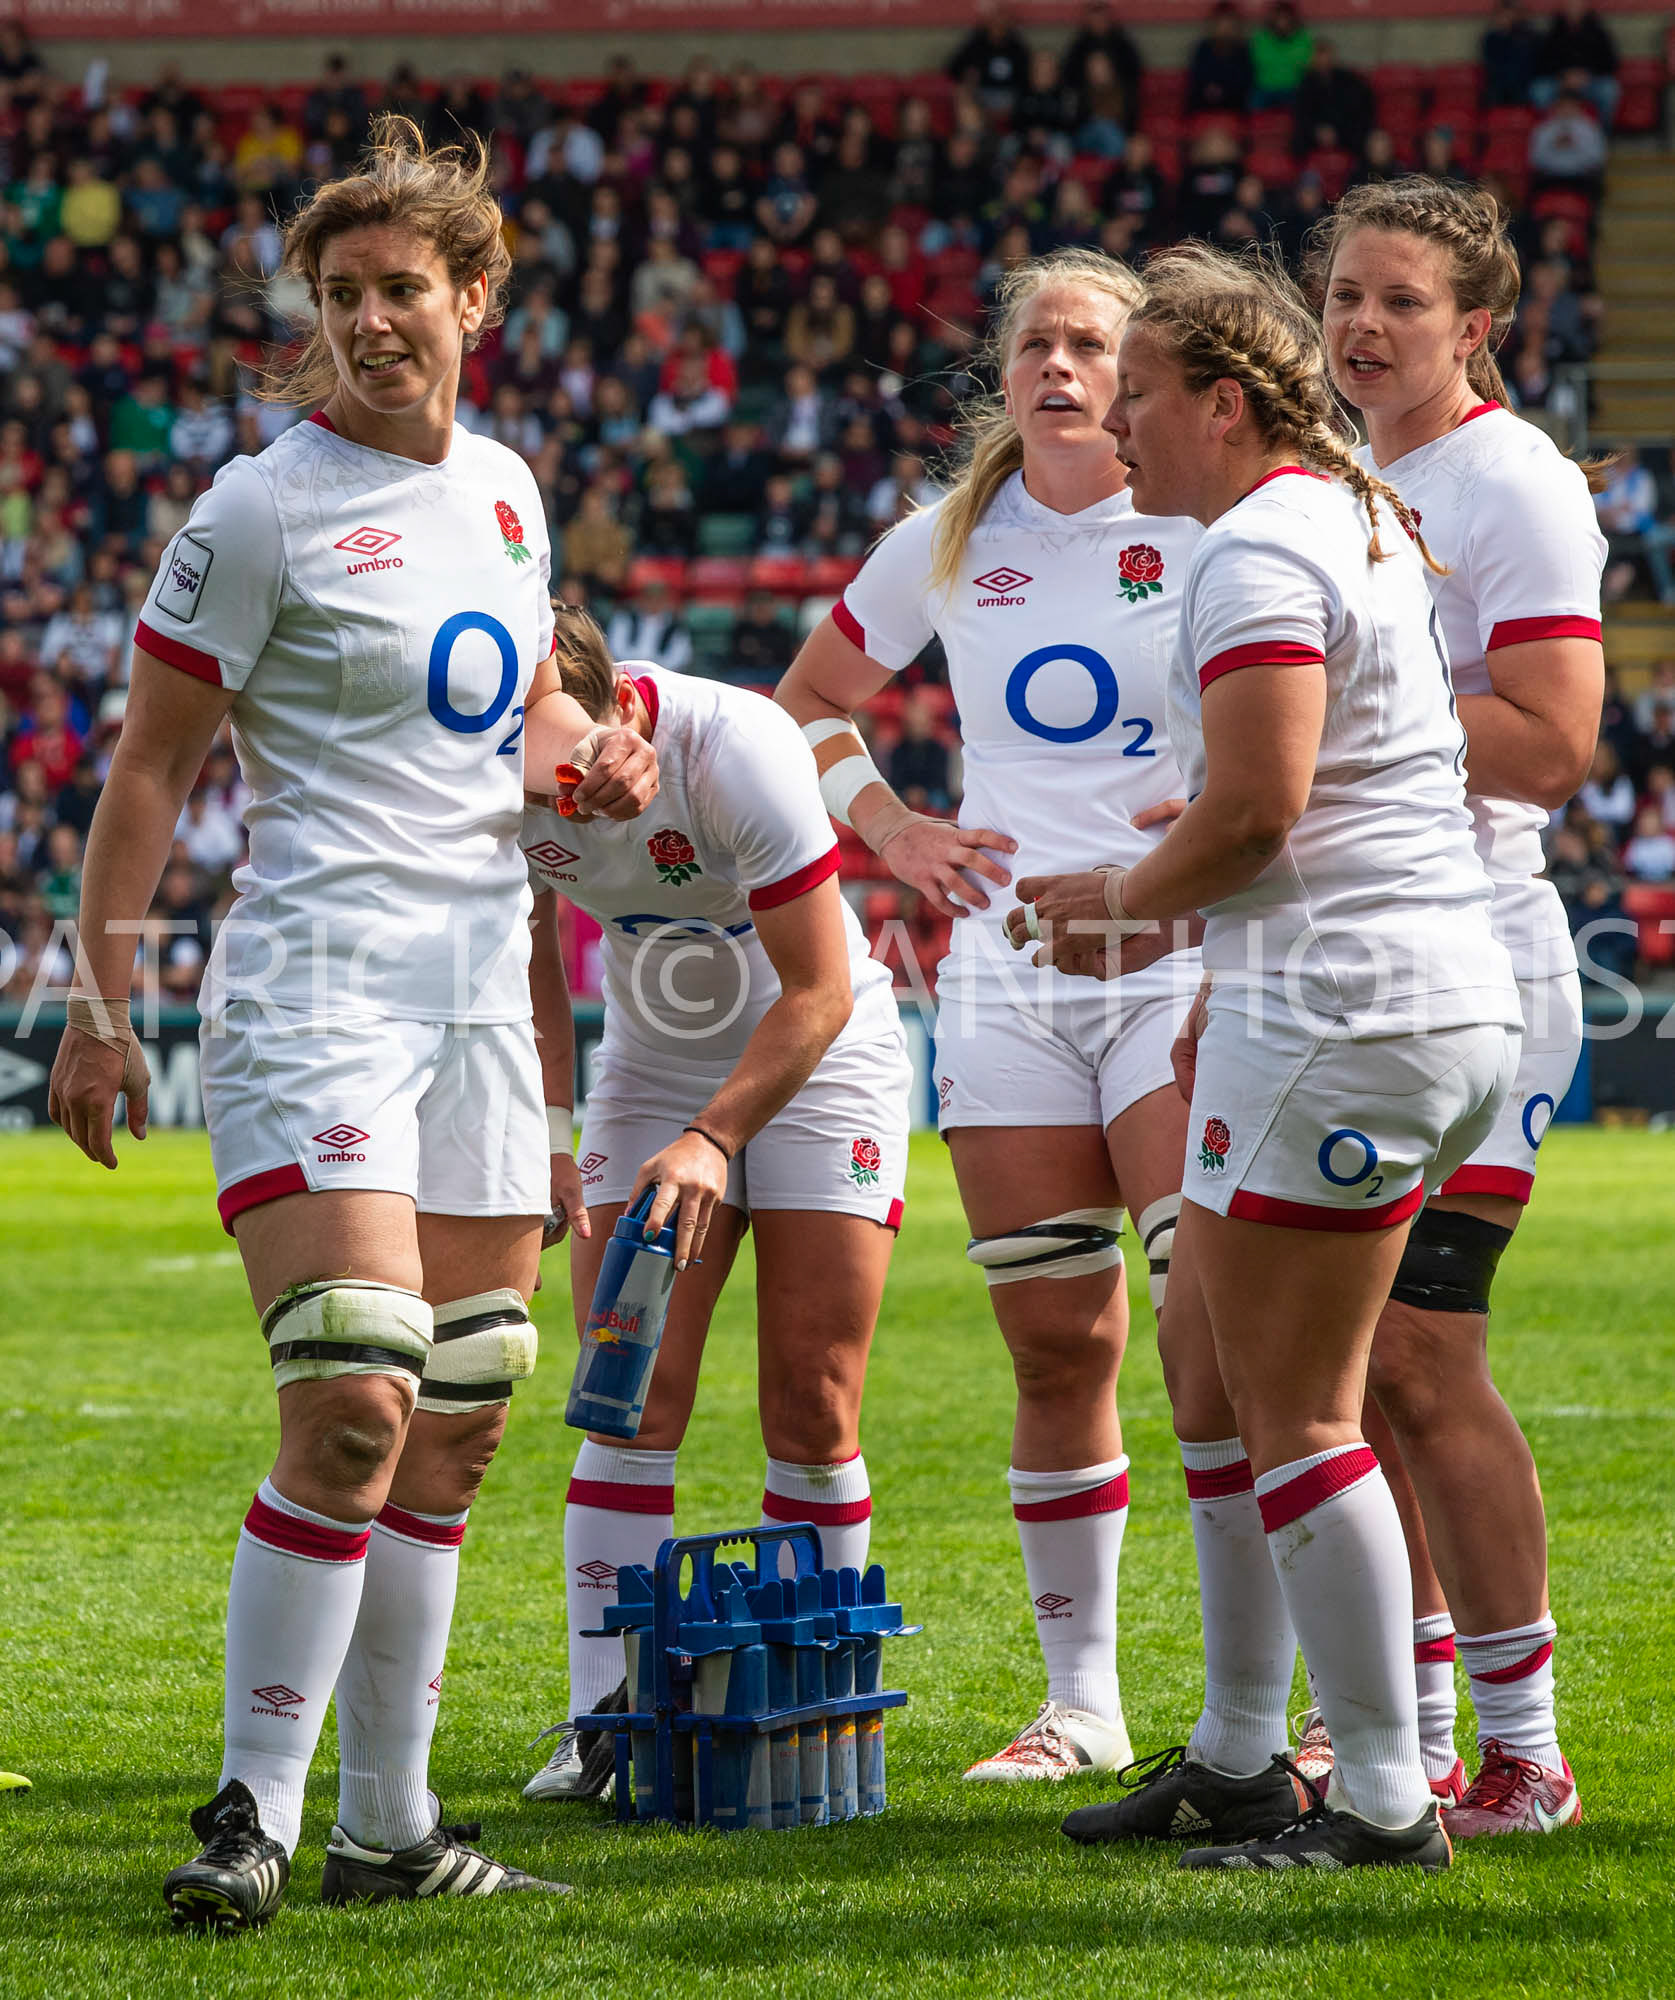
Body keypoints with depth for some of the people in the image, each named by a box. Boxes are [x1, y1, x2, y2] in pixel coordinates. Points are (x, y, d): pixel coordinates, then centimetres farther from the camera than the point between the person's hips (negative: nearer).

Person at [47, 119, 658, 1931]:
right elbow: (150, 766, -4)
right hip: (314, 986, -7)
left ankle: (387, 1824, 15)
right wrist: (97, 1010, -9)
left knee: (454, 1433, 7)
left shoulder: (500, 485, 13)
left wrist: (593, 750, 6)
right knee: (354, 1410, -18)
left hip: (479, 992, 7)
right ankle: (254, 1814, -9)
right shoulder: (263, 508, -6)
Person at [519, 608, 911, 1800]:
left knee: (813, 1409, -8)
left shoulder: (734, 747, -29)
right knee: (630, 1400, -8)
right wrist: (544, 1141, -10)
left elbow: (818, 994, -25)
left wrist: (714, 1138, -33)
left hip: (819, 1063, -3)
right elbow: (531, 970, 0)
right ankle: (604, 1714, -7)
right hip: (652, 1067, 4)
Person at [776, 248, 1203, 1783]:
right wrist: (892, 831, 8)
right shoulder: (948, 548, 9)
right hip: (1007, 969, 3)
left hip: (1178, 960, -3)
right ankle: (1081, 1700, 14)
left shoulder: (1206, 534, 0)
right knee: (1058, 1347, 5)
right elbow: (810, 703, 23)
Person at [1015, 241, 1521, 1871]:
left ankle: (1384, 1800, -3)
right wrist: (1229, 983, 24)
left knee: (1290, 1413, -6)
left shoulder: (1258, 549, -13)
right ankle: (1237, 1756, 24)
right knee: (1206, 1356, 17)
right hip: (1436, 1004, 11)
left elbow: (1255, 810, -21)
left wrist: (1125, 905, -5)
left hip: (1340, 1029, -11)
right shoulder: (1362, 522, 19)